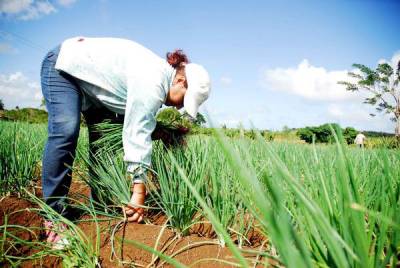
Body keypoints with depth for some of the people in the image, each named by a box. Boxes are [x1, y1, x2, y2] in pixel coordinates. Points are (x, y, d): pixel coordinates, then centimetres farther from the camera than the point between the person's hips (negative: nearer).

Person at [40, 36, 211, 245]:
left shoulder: (160, 73, -3)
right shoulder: (153, 81, -32)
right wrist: (139, 192, -34)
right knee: (66, 132, -26)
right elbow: (137, 134, -36)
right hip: (63, 65, -9)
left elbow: (140, 128, -2)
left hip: (91, 82, 9)